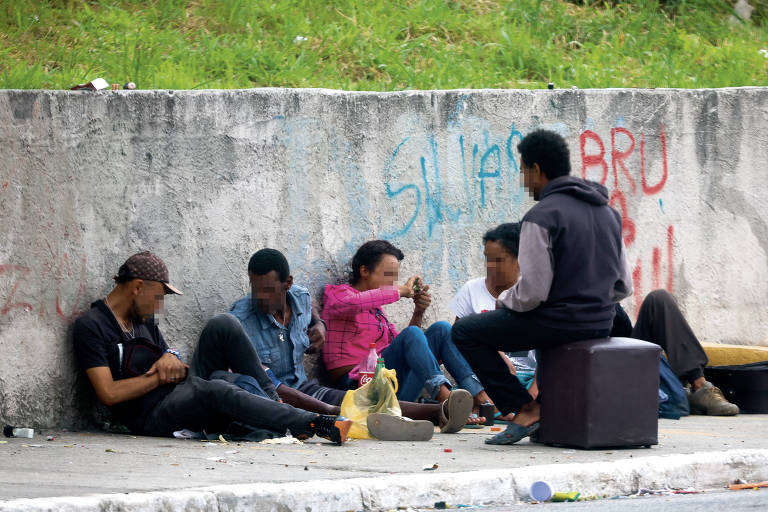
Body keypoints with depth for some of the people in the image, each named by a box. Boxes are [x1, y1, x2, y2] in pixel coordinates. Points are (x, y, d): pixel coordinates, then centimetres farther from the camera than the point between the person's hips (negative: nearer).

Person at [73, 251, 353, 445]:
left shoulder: (143, 319, 20)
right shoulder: (91, 326, -6)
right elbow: (109, 393, -15)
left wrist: (172, 361, -4)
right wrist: (160, 377, -7)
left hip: (184, 391, 8)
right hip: (154, 415, -8)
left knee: (223, 325, -9)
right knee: (214, 390, -38)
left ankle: (271, 402, -12)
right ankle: (316, 425, -43)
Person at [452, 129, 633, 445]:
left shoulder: (541, 217, -15)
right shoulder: (607, 211, 11)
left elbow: (532, 293, -19)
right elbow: (624, 286, 12)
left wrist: (503, 300, 2)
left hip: (559, 322, -8)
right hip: (601, 324, 8)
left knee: (464, 332, 6)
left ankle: (525, 409, -2)